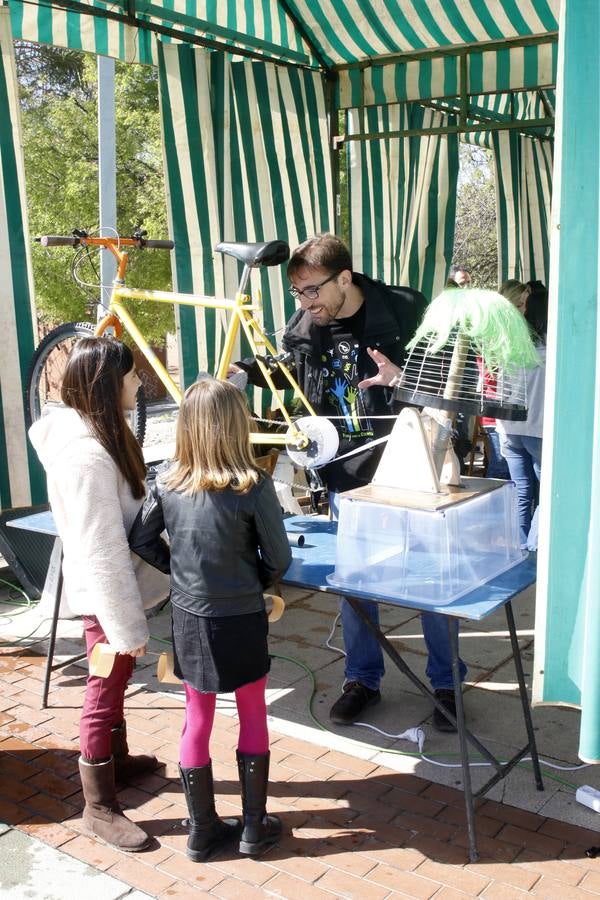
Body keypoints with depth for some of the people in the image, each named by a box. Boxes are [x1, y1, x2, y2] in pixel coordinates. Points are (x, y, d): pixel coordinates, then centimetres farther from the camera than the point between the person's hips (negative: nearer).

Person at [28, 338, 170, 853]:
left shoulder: (99, 434, 2)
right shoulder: (88, 456, -30)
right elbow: (102, 553, -28)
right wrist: (127, 626, -23)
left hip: (119, 586, 10)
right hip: (108, 595, -10)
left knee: (113, 684, 26)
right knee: (105, 694, 6)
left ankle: (117, 761, 47)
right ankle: (99, 807, 23)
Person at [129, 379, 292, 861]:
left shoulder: (167, 482, -9)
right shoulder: (253, 485, -20)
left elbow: (141, 540, 3)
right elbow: (279, 559, -12)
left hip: (189, 617, 3)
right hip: (241, 619, -3)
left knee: (197, 719, 16)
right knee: (253, 714, 17)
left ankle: (203, 830, 29)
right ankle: (254, 826, 28)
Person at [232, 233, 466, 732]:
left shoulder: (405, 311, -14)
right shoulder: (303, 329, -4)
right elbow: (283, 373, 14)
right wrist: (240, 370, -1)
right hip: (348, 477, 3)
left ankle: (446, 682, 26)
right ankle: (363, 678, 31)